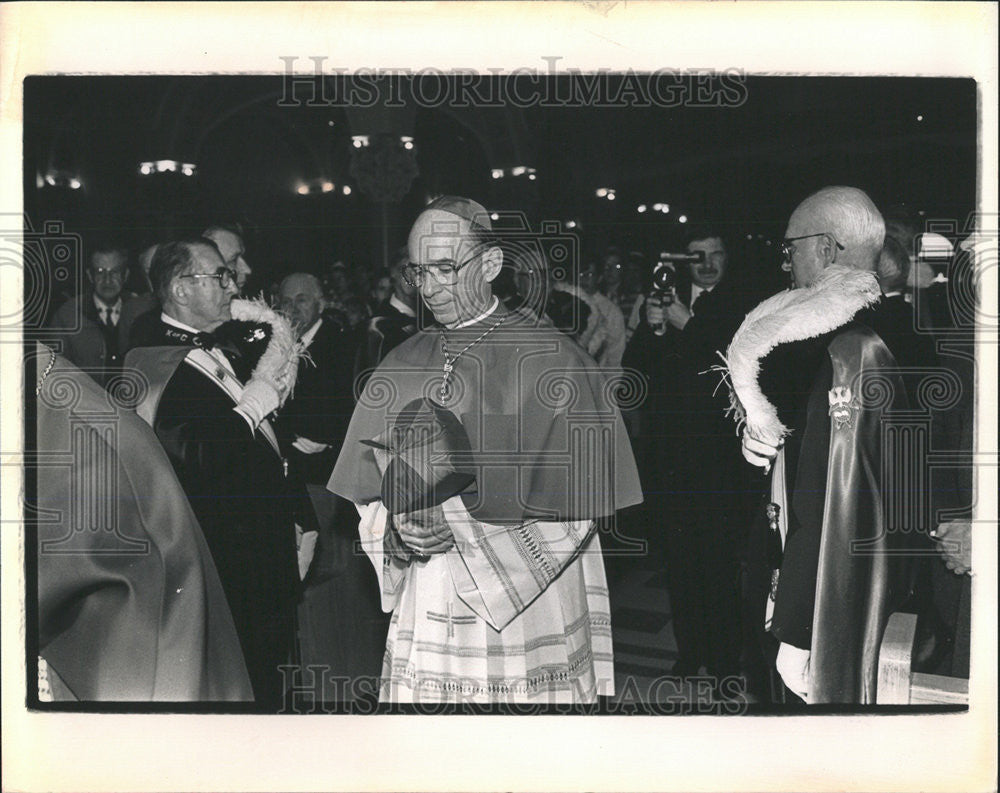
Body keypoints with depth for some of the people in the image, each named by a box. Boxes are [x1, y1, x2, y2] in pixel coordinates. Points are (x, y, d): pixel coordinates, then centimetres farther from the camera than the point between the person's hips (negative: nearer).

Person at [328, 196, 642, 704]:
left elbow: (574, 506, -8)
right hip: (422, 619, 4)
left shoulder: (553, 361, -6)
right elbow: (371, 492, 11)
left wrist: (466, 521, -15)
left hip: (526, 611, -3)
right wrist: (398, 529, -10)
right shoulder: (401, 366, 8)